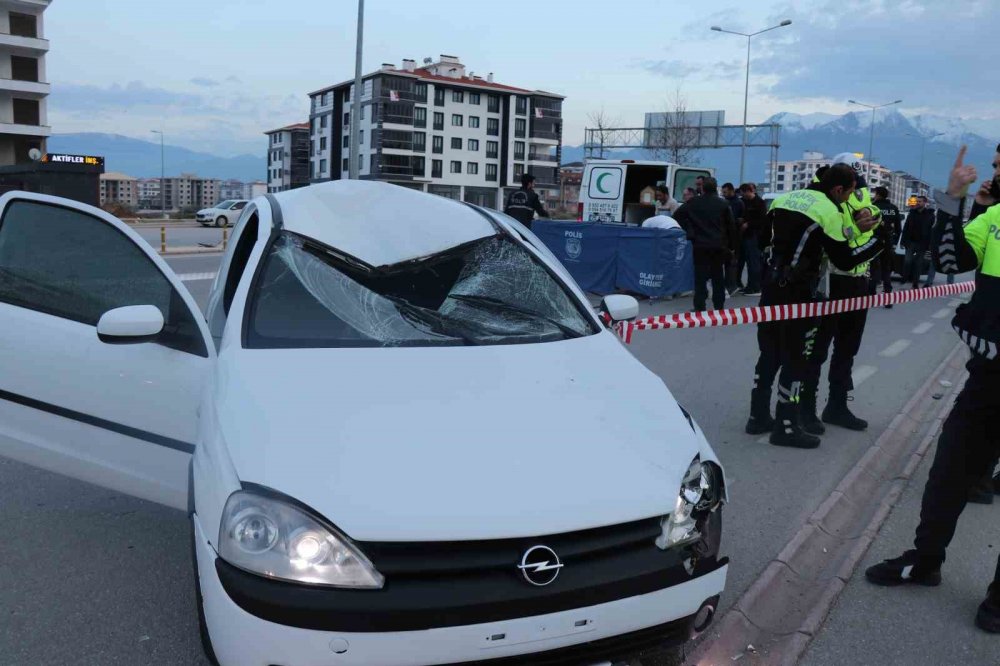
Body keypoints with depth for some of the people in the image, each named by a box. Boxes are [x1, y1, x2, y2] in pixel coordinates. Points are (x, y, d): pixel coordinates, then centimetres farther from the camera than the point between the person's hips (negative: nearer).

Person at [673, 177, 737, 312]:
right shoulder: (723, 204, 3)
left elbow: (677, 215, -2)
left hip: (700, 245, -1)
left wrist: (689, 231, 2)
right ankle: (719, 306, 16)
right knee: (718, 277, 11)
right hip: (719, 246, 1)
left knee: (700, 277, 0)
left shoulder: (694, 203, 1)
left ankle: (699, 307, -4)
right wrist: (731, 246, 10)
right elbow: (731, 226, 5)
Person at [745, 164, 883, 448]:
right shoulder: (829, 211, -13)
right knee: (795, 358, 1)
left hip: (771, 286, 7)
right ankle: (786, 427, 6)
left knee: (769, 353, 14)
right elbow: (844, 260, -11)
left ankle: (759, 417, 21)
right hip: (797, 292, -7)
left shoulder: (786, 198, 9)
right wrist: (880, 240, -1)